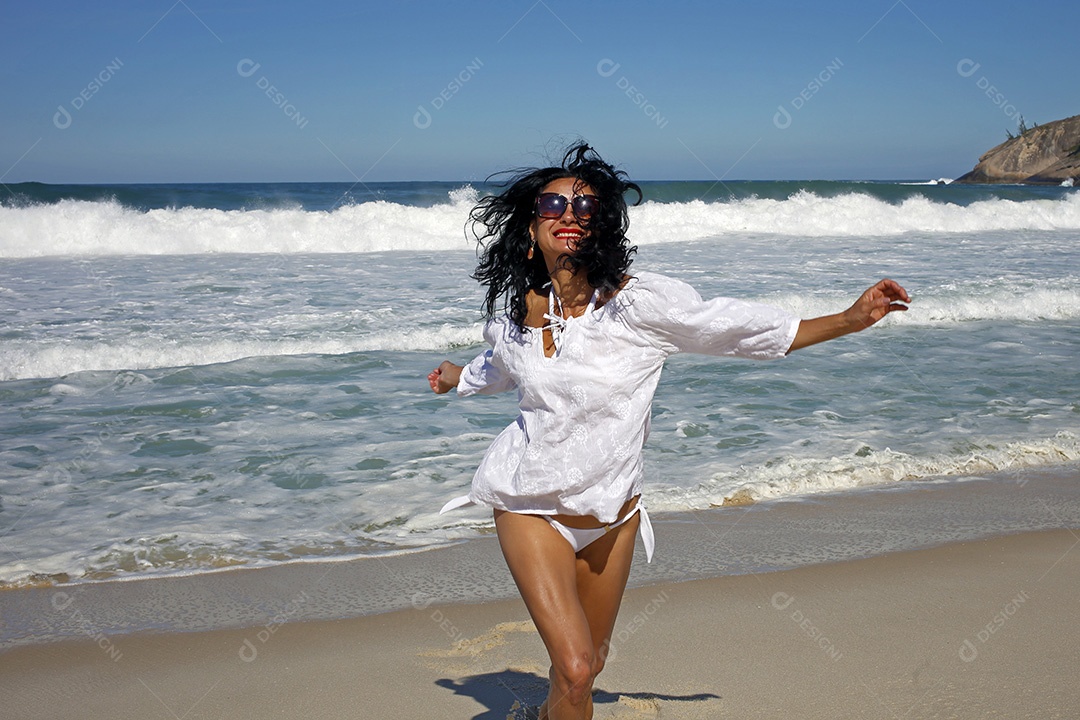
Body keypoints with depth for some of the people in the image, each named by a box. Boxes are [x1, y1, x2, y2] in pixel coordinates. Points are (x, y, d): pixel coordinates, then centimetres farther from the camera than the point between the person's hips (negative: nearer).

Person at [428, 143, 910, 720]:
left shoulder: (639, 301, -16)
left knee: (589, 660, 18)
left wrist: (851, 320, -13)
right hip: (530, 506, -1)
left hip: (612, 511, 1)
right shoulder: (512, 312, -8)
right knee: (575, 667, -15)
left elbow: (740, 328, -11)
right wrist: (457, 379, 37)